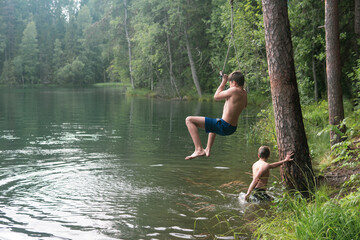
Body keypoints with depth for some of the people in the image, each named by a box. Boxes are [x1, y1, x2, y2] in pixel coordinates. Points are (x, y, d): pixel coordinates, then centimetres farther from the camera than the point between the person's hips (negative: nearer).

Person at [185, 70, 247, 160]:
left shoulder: (234, 90, -19)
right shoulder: (244, 93, 4)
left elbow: (216, 96, -7)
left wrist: (223, 82, 4)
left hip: (223, 126, -9)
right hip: (232, 128, 9)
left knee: (189, 120, -8)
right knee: (215, 121, 46)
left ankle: (199, 149, -15)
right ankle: (208, 149, 44)